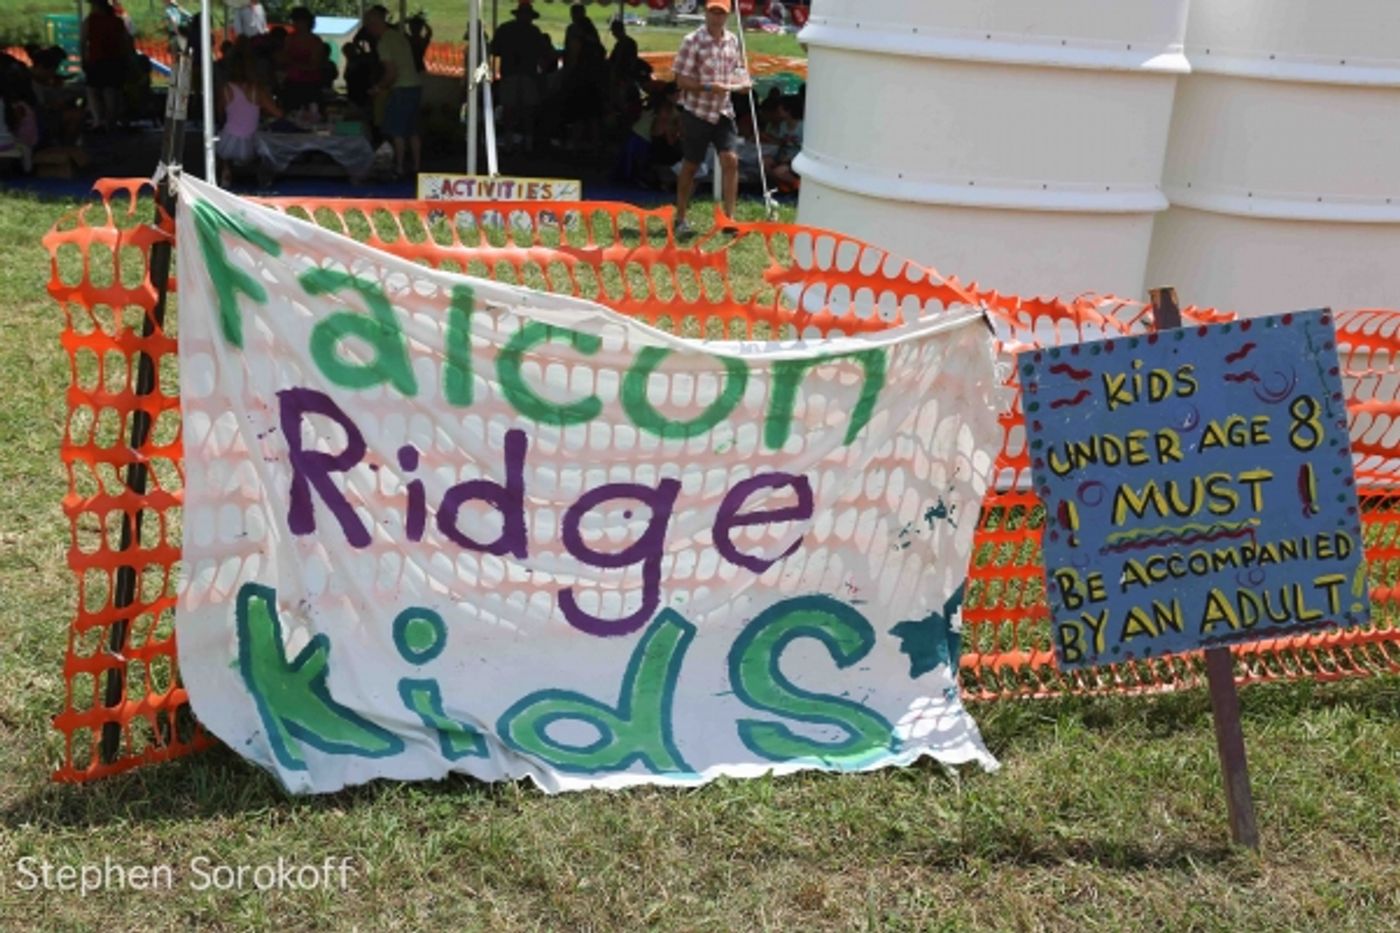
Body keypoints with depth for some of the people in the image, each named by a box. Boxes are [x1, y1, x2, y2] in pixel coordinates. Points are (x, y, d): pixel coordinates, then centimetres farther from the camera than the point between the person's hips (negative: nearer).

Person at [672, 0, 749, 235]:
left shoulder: (732, 41, 5)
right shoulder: (692, 41, -12)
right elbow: (681, 80, -12)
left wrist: (741, 81, -2)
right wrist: (708, 87, -26)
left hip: (723, 112, 4)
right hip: (696, 112, -4)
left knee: (731, 160, -9)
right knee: (690, 167, 6)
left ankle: (729, 218, -4)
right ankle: (680, 218, 20)